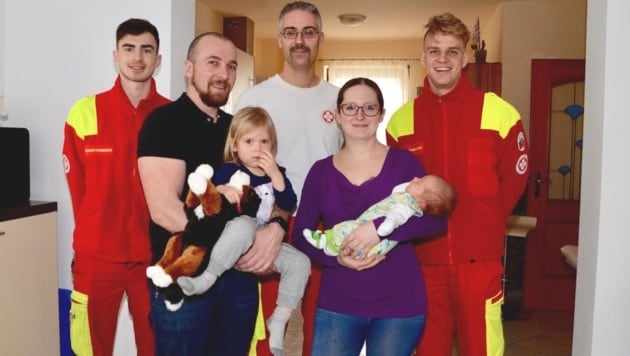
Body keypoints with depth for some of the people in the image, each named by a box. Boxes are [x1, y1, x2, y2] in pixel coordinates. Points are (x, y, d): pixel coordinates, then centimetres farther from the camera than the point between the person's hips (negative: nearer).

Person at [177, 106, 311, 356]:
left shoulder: (276, 173, 10)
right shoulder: (230, 170, 0)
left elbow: (289, 206, -4)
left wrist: (275, 174, -14)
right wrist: (222, 189, -34)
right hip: (234, 239, -4)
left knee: (299, 261, -15)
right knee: (243, 226, -37)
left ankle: (278, 321, -5)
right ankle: (206, 278, -29)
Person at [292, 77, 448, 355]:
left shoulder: (403, 162, -3)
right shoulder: (321, 171, 2)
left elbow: (437, 221, -12)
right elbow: (300, 237, 2)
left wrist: (380, 227, -25)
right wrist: (336, 258, -16)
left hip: (399, 302, -1)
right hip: (337, 304, 1)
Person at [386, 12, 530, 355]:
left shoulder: (498, 112, -4)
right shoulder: (402, 119, 4)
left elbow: (515, 176, 4)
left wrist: (484, 221, 2)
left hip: (479, 256, -2)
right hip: (422, 257, 2)